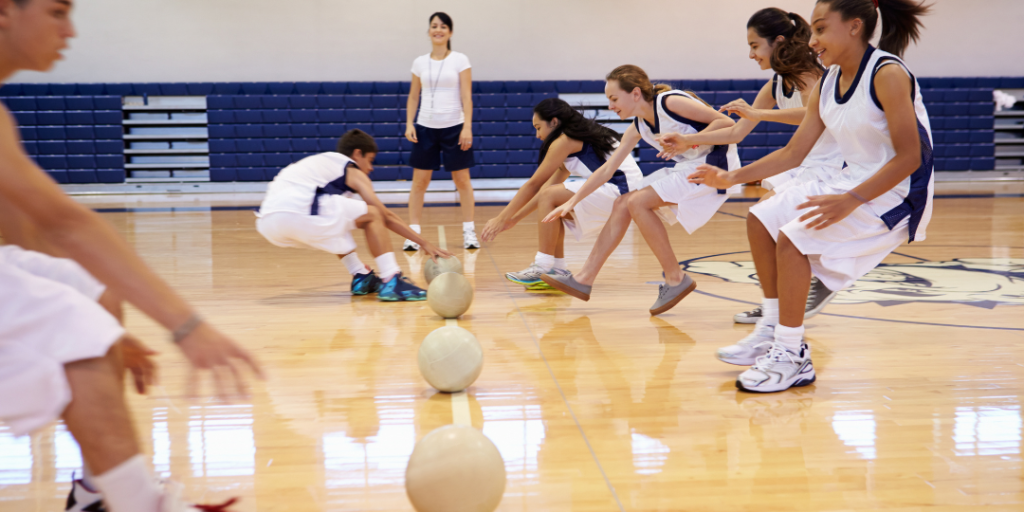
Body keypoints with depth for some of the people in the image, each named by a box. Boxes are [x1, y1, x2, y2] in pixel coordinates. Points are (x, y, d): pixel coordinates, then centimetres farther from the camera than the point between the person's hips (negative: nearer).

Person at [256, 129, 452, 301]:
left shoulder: (319, 162, 35)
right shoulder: (352, 170, 13)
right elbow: (386, 216, 11)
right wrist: (425, 243, 15)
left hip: (267, 223, 8)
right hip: (298, 214, -8)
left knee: (335, 218, 33)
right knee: (372, 214, 6)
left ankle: (361, 277, 27)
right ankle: (391, 281, -2)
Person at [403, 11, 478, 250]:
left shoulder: (460, 60, -1)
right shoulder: (420, 62, 8)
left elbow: (466, 96, -5)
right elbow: (413, 97, 11)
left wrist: (467, 127, -13)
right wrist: (409, 124, -1)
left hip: (454, 127, -2)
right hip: (425, 127, 2)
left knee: (462, 180, 4)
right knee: (419, 181, 0)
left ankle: (469, 231, 12)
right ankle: (413, 233, 4)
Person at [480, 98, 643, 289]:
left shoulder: (564, 141, -7)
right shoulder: (578, 138, 22)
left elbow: (533, 184, -6)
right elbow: (549, 185, 23)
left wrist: (501, 219, 0)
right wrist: (513, 219, 21)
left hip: (620, 190, -10)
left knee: (548, 197, -15)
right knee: (552, 209, 14)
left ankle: (543, 267, -13)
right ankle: (557, 270, 10)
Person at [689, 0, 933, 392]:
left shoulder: (887, 74, -20)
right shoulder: (827, 84, 5)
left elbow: (909, 157, -23)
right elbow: (794, 153, 9)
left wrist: (851, 201, -31)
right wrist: (732, 178, 1)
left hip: (896, 193, -9)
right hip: (853, 182, 9)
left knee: (793, 238, -22)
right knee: (762, 220, 6)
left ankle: (793, 357, -12)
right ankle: (775, 331, 15)